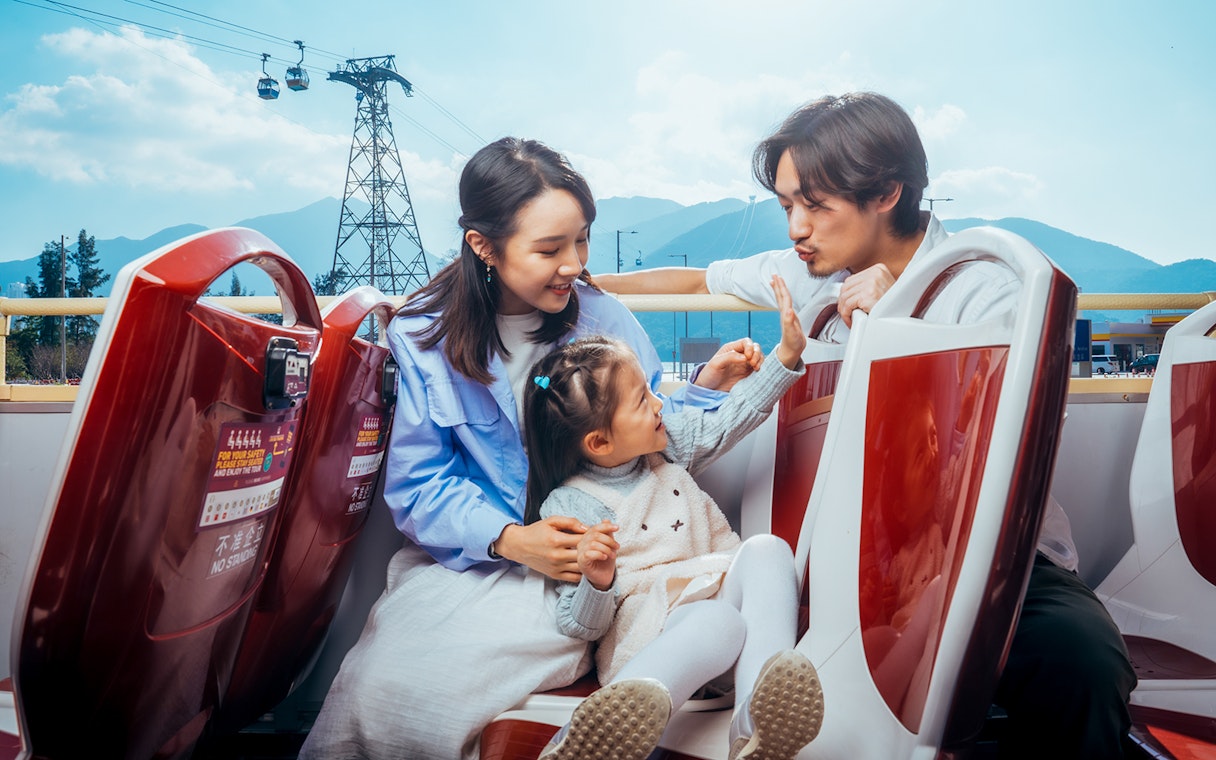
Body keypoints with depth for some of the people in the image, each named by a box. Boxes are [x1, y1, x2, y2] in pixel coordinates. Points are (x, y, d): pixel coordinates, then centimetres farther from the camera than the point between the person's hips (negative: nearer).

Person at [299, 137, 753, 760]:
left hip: (579, 567, -1)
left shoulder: (604, 320, 0)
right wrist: (509, 539, -20)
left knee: (424, 689, -23)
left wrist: (707, 391, -11)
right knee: (370, 687, -21)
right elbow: (418, 485, -5)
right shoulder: (424, 338, -3)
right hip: (462, 560, 2)